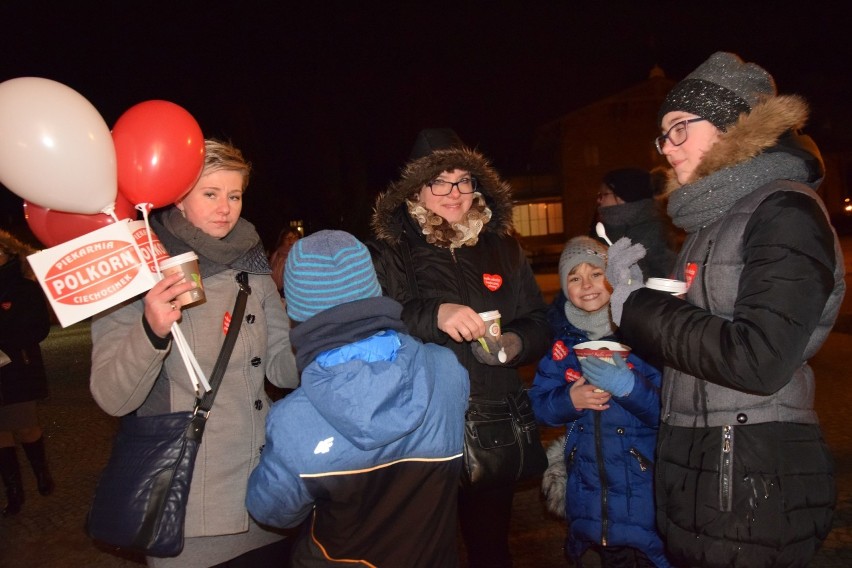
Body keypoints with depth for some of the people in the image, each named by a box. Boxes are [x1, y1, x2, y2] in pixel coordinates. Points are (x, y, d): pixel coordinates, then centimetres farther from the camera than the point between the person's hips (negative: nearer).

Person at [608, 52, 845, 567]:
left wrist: (637, 310, -16)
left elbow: (759, 361, -25)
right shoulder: (717, 217, 12)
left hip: (754, 475, -8)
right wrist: (635, 287, 1)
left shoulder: (786, 211, -14)